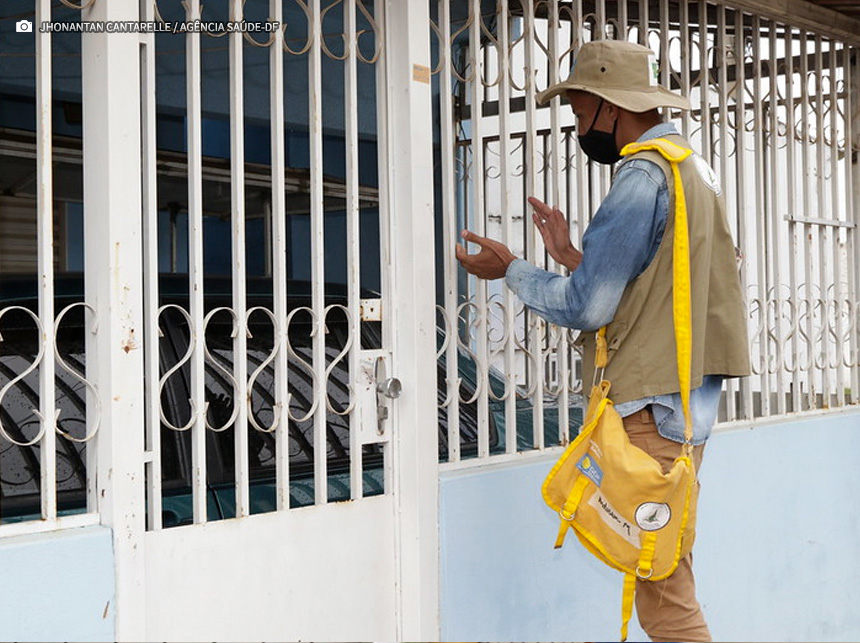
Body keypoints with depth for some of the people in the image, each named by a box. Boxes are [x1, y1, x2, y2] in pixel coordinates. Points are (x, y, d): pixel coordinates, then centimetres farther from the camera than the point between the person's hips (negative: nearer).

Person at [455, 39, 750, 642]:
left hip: (653, 411, -10)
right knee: (663, 585, 14)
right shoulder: (691, 167, 18)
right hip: (686, 401, 10)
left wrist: (511, 269, 0)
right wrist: (567, 254, 20)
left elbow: (584, 308, -15)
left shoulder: (644, 176, -13)